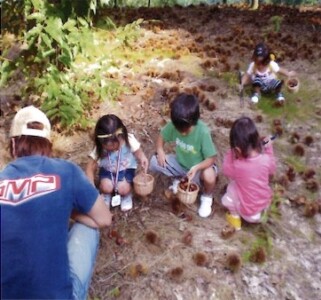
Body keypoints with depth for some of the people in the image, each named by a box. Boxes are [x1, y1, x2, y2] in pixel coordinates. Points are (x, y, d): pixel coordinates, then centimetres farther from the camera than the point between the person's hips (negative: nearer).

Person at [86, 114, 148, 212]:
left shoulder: (129, 140, -27)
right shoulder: (99, 149, -24)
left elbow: (138, 151, -10)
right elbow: (90, 169, -16)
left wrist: (142, 158, -34)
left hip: (126, 169, -1)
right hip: (107, 170, 1)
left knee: (123, 189, -26)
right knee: (106, 187, -27)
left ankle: (126, 196, 11)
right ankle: (106, 196, 10)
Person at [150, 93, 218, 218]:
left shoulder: (203, 132, -31)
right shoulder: (174, 125, -21)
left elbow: (211, 158, -24)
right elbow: (161, 137, -1)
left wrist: (196, 167, -42)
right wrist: (160, 150, -22)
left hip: (199, 166, -4)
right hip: (180, 163, 4)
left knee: (209, 175, -38)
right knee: (155, 162, -16)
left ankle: (207, 196, 0)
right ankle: (178, 178, 12)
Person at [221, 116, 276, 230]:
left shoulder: (237, 166, -32)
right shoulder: (265, 159, -22)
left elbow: (226, 170, -8)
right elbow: (272, 169, 4)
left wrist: (230, 153, -6)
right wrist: (269, 149, 8)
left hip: (248, 211, -5)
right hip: (265, 204, 5)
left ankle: (235, 216, 19)